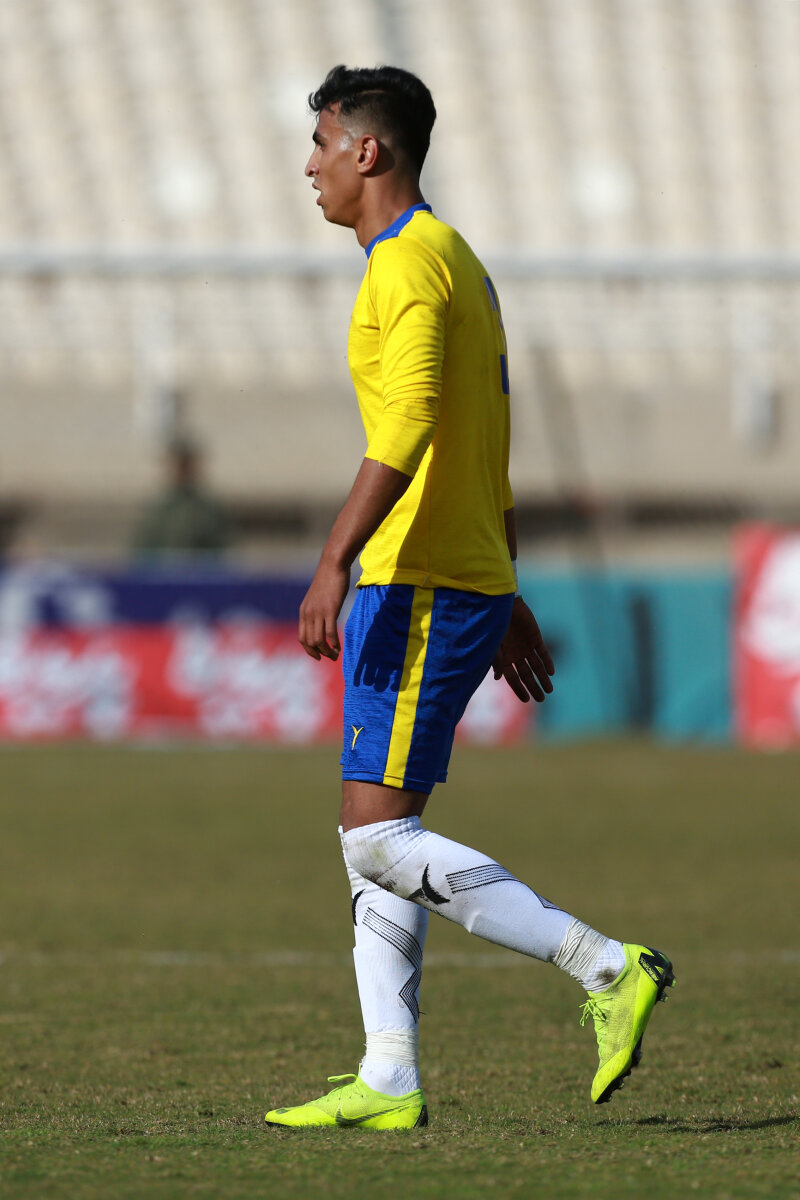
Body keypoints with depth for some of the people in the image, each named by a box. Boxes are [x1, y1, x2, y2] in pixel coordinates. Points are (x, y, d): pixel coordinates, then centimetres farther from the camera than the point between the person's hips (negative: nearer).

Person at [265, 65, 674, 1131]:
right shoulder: (454, 262, 21)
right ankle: (389, 1081, 6)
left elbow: (407, 430, -24)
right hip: (469, 582, 10)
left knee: (381, 838, -12)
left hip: (421, 586, -10)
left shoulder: (410, 264, -11)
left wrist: (336, 560, -30)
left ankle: (608, 967, -14)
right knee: (372, 840, 9)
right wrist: (506, 600, 26)